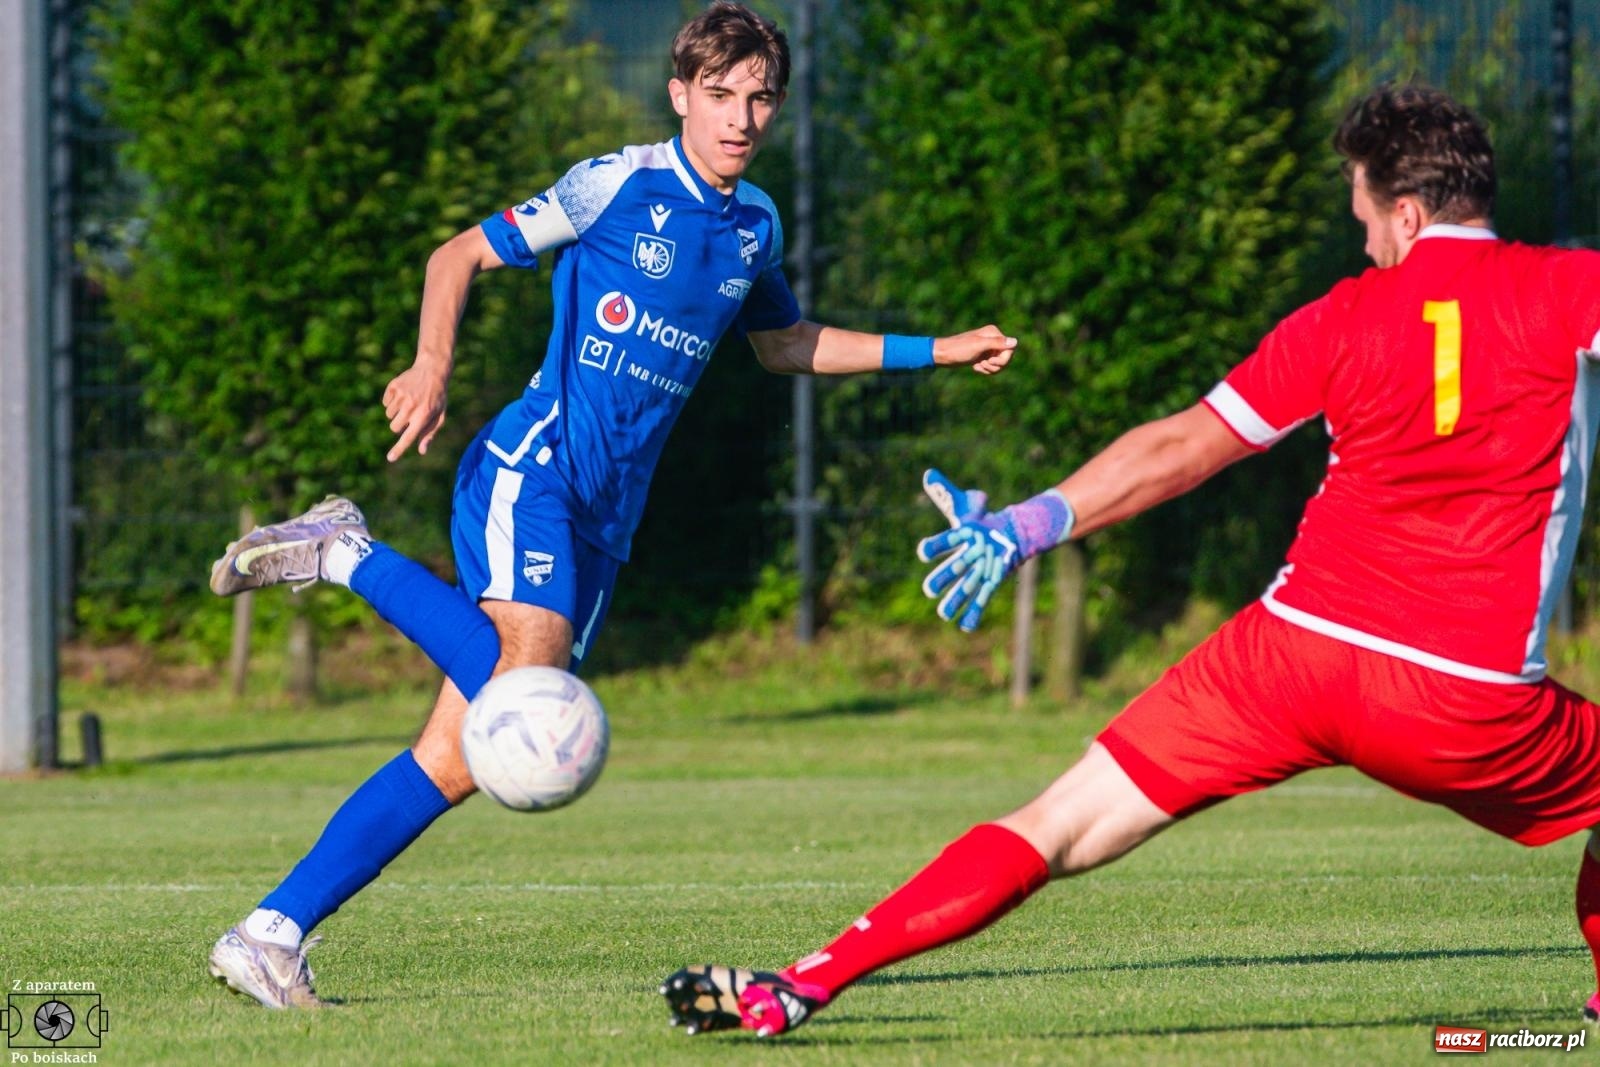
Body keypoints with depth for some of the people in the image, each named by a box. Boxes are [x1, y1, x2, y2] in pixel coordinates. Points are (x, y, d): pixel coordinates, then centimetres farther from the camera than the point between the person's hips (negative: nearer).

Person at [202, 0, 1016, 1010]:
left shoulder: (757, 226, 16)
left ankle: (271, 936, -2)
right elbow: (461, 255, 0)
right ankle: (348, 554, -12)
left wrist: (936, 351, 30)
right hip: (532, 463, -6)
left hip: (607, 515, 6)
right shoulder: (619, 185, -4)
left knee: (459, 759, -4)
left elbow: (783, 343, 34)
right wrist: (433, 372, -17)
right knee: (529, 668, -33)